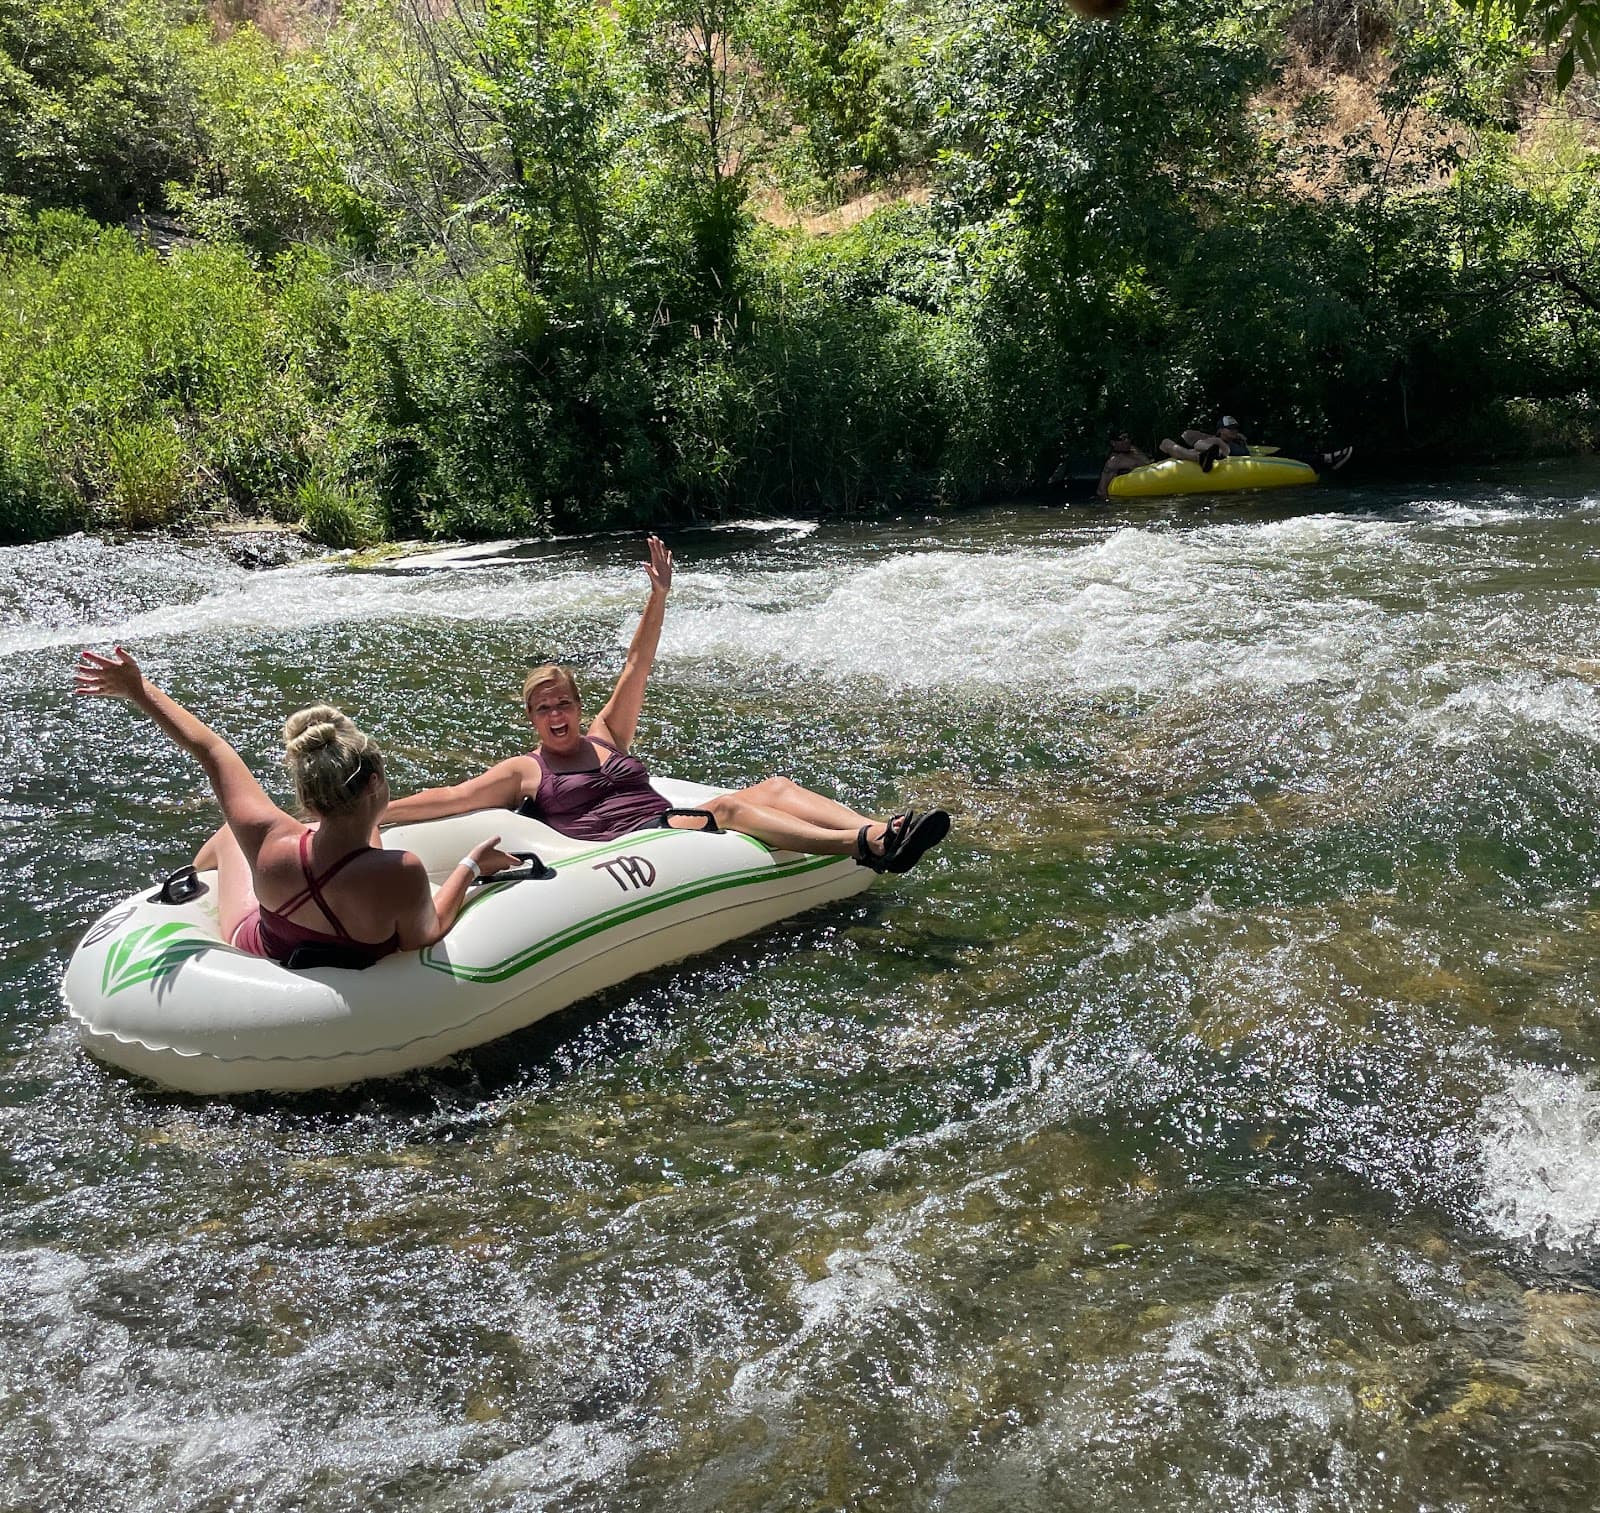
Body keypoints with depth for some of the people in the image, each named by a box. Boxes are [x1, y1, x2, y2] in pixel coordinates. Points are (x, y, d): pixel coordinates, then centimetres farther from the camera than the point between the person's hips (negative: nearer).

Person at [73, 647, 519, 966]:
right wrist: (469, 867, -11)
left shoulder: (268, 842, -37)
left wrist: (137, 689, -8)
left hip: (258, 953, 0)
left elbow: (209, 749, -23)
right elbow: (425, 936, -23)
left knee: (227, 837, 25)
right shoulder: (400, 874, -44)